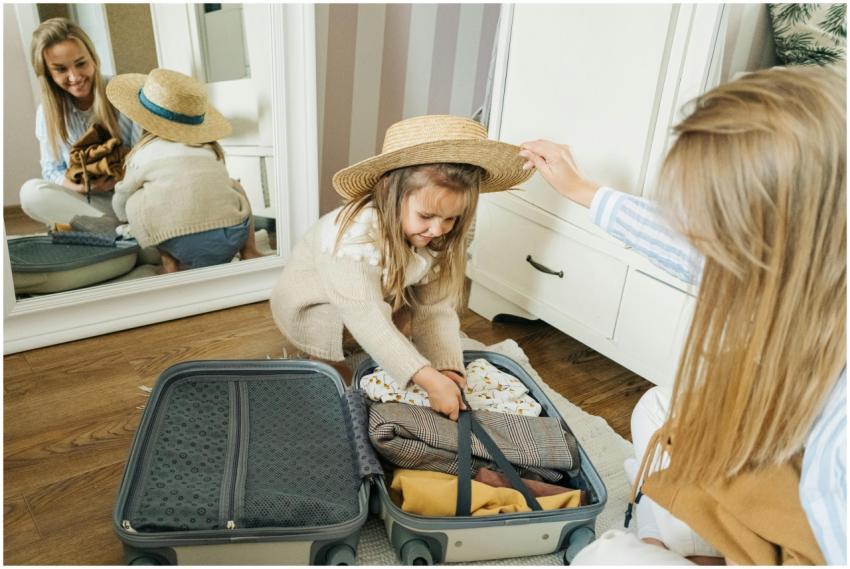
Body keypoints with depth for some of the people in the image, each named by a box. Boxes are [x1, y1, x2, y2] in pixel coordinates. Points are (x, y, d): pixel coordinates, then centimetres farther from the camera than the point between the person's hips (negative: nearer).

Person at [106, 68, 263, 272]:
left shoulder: (144, 152, 14)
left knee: (134, 204, 19)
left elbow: (121, 208, 28)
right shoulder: (210, 147, 20)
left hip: (182, 246, -3)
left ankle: (169, 262, 11)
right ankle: (249, 252, 17)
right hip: (232, 240, 3)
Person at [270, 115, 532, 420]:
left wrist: (447, 368, -33)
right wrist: (428, 379, -47)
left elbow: (436, 308, -18)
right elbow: (368, 320, -42)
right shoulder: (355, 236, -38)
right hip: (306, 310, -6)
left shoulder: (435, 240, -17)